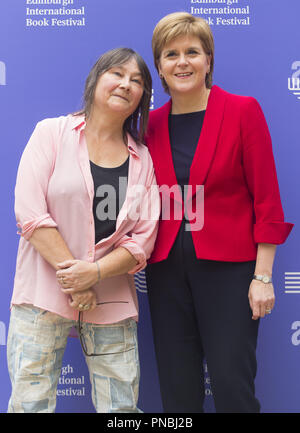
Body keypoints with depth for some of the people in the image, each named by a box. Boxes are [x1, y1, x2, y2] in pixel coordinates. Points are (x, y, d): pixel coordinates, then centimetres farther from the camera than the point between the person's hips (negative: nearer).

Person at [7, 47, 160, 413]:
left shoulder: (142, 159, 8)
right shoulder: (52, 133, 2)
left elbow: (143, 239, 2)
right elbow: (30, 212, -9)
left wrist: (95, 272, -15)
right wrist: (73, 279, -13)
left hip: (112, 305, 3)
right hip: (43, 294, -2)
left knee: (122, 405, 6)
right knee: (30, 403, 1)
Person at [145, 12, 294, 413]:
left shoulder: (243, 111, -4)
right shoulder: (151, 123, 7)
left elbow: (266, 199, -6)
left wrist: (263, 276, -9)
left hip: (227, 264, -3)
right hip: (166, 267, 4)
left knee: (232, 384, -1)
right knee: (177, 388, 11)